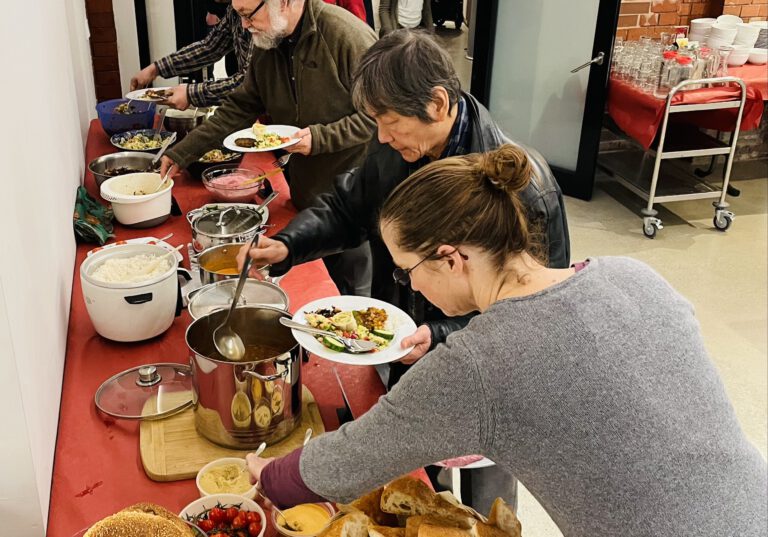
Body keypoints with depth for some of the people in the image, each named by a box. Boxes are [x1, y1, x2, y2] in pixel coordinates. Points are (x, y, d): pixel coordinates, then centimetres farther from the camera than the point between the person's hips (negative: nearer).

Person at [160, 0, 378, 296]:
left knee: (357, 290, 4)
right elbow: (239, 108, 11)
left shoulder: (348, 35, -18)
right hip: (305, 191, 7)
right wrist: (181, 153, 6)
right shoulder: (267, 44, 6)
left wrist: (320, 137, -23)